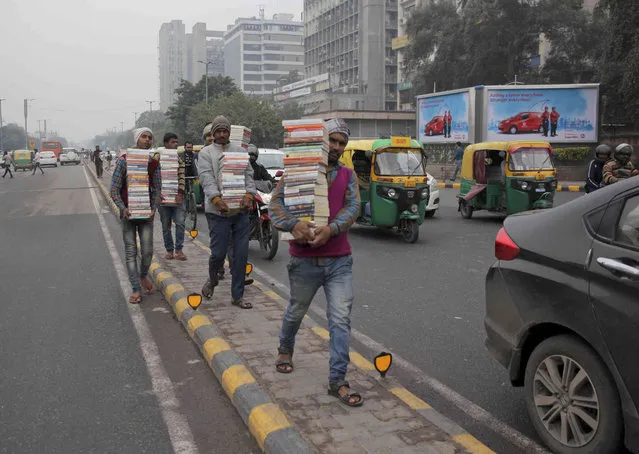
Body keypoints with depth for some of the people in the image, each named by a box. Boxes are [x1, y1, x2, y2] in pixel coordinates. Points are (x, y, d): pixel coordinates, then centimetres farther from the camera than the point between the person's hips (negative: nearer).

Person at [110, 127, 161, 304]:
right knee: (131, 252, 1)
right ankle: (136, 289, 8)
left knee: (148, 250, 1)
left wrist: (154, 208, -5)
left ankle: (143, 276, 32)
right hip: (128, 212, -2)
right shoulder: (124, 160, -6)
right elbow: (114, 188, -5)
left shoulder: (154, 161, 3)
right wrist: (123, 208, -17)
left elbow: (157, 188, 8)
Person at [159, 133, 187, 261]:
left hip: (177, 197, 1)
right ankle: (169, 250, 16)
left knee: (180, 223, -8)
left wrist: (180, 193, -11)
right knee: (166, 225, 6)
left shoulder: (179, 159, 8)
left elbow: (182, 177, 1)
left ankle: (179, 250, -2)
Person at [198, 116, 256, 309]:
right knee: (218, 253, -2)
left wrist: (248, 195, -10)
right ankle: (212, 279, 31)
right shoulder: (206, 153, 3)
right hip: (218, 211, -3)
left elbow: (249, 175, 8)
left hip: (241, 210, 4)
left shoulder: (239, 151, 14)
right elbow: (207, 179, -11)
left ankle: (237, 295, 16)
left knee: (241, 254, 4)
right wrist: (216, 199, -27)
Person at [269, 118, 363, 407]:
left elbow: (352, 207, -6)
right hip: (304, 260, -1)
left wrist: (331, 228, -24)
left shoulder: (347, 175, 7)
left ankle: (337, 380, 2)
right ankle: (285, 349, 49)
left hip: (339, 261, 2)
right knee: (296, 312, 19)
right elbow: (276, 203, -8)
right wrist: (293, 224, -29)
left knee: (341, 319, -5)